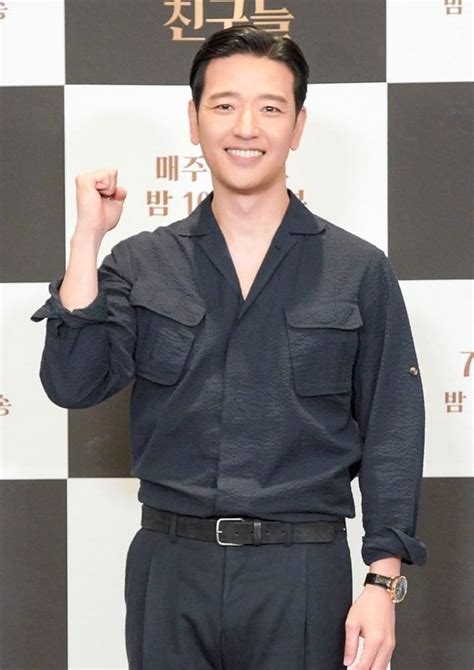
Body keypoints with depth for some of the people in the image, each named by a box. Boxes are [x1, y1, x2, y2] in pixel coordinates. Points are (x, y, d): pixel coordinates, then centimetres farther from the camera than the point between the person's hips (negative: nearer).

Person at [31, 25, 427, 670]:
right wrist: (87, 237, -9)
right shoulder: (141, 265, 5)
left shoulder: (360, 272, 1)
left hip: (303, 571, -1)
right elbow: (72, 382, -6)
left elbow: (391, 433, 0)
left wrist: (383, 582, -8)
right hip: (171, 568, 1)